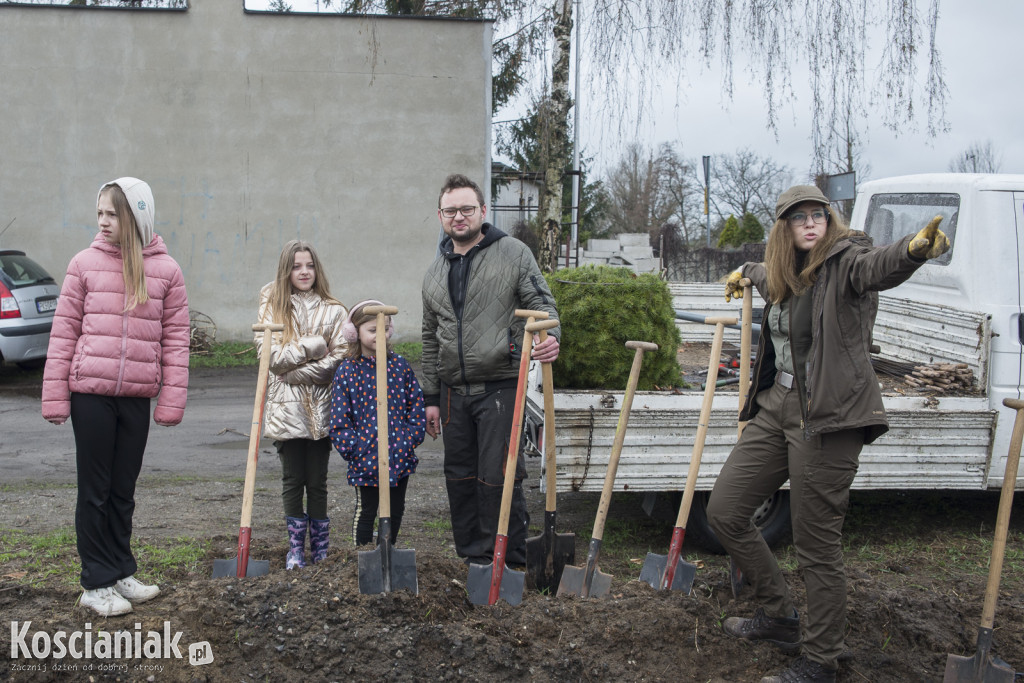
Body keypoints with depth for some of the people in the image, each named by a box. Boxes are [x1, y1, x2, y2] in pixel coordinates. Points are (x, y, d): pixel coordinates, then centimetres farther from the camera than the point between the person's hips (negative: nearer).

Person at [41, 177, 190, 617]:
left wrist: (171, 400, -4)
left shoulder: (166, 270, 2)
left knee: (123, 491, 14)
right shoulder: (85, 264, 0)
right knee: (95, 491, 5)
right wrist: (54, 397, -2)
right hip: (90, 394, -1)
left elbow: (175, 339, 2)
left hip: (137, 396, 1)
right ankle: (97, 583, 14)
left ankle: (121, 572, 27)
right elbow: (64, 332, 1)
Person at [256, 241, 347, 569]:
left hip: (321, 408, -1)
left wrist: (296, 372, -12)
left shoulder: (333, 311, 3)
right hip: (286, 408, 1)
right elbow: (272, 356, -6)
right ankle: (296, 546, 18)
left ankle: (320, 547, 18)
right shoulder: (272, 308, 6)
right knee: (292, 479, 7)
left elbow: (339, 359, -7)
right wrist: (313, 346, -11)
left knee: (317, 480, 6)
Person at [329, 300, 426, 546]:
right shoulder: (347, 371, -6)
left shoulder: (400, 365, 3)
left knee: (396, 509, 15)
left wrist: (410, 440, -4)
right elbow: (340, 419, -6)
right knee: (366, 510, 8)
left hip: (400, 456, 3)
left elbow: (416, 404, 6)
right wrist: (355, 449, -12)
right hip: (365, 460, -3)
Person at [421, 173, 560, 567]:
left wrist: (550, 336, -26)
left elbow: (542, 304, -3)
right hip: (454, 390, 6)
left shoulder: (514, 254, 1)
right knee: (459, 475, 9)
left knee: (498, 475, -9)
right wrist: (431, 397, 16)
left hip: (500, 386, -5)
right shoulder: (434, 274, 16)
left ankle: (509, 561, 2)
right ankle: (474, 554, 22)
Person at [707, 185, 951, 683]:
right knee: (724, 511, 12)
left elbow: (879, 266, -36)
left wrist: (914, 250, -58)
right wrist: (745, 272, 59)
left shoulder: (845, 261, -11)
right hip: (776, 411, 8)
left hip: (827, 419, -8)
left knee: (817, 545, -2)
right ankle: (779, 616, 29)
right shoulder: (781, 275, 12)